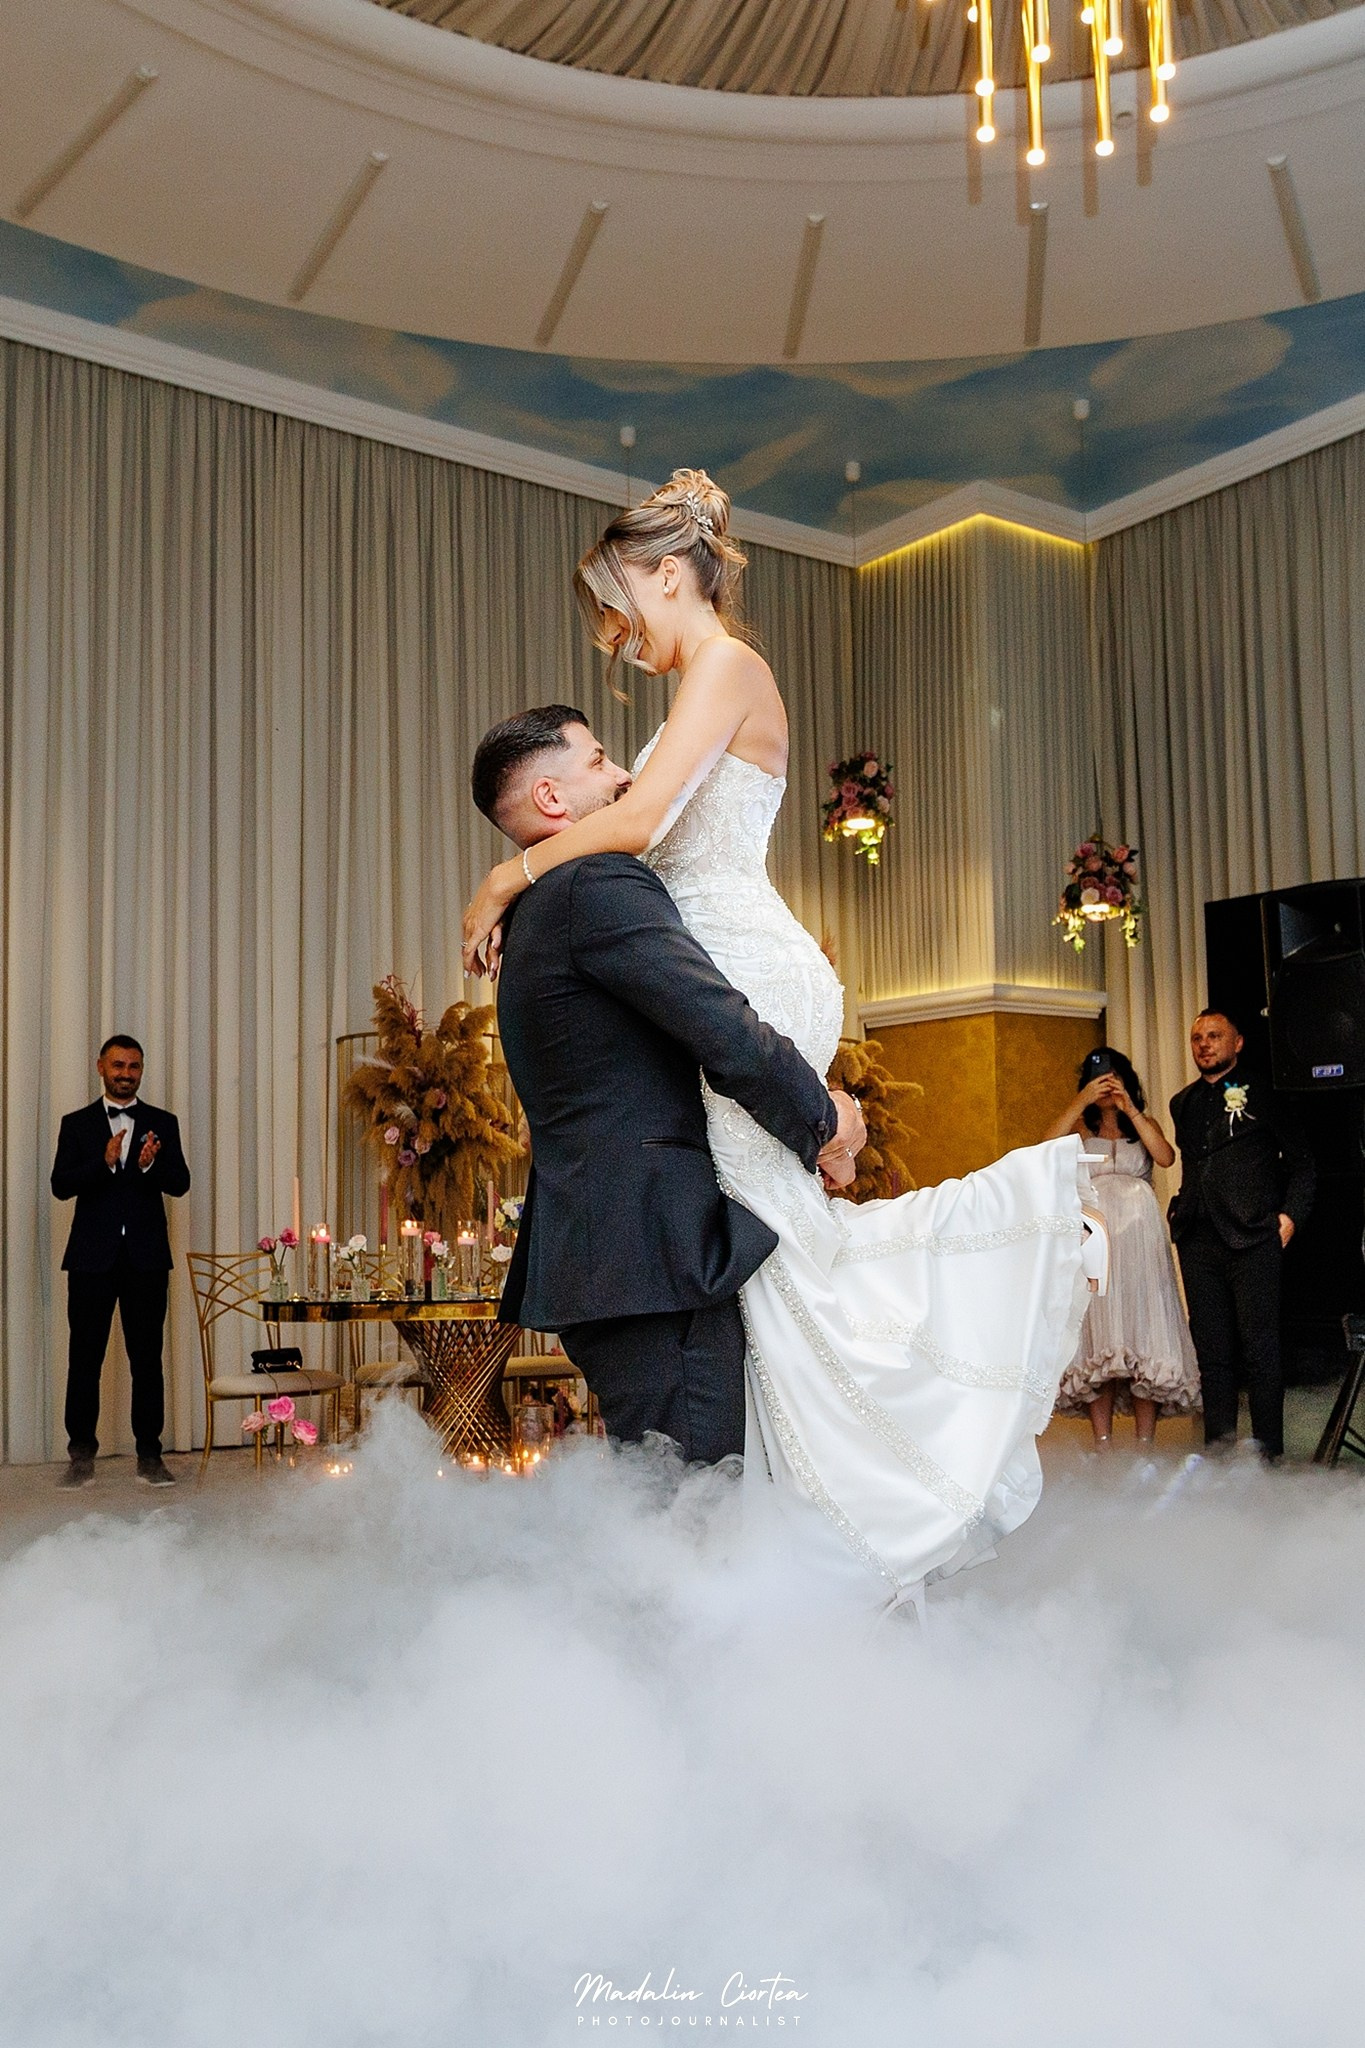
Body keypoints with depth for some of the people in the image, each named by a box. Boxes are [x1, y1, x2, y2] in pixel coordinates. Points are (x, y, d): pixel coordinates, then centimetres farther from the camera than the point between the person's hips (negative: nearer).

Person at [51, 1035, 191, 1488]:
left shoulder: (162, 1124, 10)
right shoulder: (76, 1124, 9)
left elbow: (180, 1183, 1)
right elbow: (60, 1185, -2)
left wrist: (151, 1165, -21)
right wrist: (105, 1162, -18)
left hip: (146, 1258, 0)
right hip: (92, 1256, 0)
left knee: (147, 1359, 2)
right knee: (84, 1359, 1)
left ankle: (149, 1456, 8)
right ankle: (81, 1457, 10)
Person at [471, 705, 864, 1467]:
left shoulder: (535, 918, 22)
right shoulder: (600, 884, -11)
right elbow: (725, 1033, -20)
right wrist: (824, 1120, -3)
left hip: (594, 1255, 11)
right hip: (656, 1250, -11)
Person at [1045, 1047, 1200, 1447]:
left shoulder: (1145, 1125, 15)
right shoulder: (1080, 1127, 14)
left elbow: (1165, 1157, -6)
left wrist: (1130, 1110, -8)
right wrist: (1080, 1102, -10)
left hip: (1138, 1236, 0)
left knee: (1143, 1329, -4)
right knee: (1097, 1336, -4)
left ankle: (1145, 1444, -2)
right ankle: (1102, 1444, -4)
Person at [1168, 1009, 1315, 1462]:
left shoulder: (1260, 1093, 3)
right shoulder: (1183, 1103, 18)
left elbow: (1301, 1160, 4)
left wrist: (1290, 1214, -6)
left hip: (1253, 1239, -5)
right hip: (1198, 1242, 5)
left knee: (1260, 1350, -3)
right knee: (1211, 1352, 6)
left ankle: (1268, 1454, 3)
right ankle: (1219, 1451, 10)